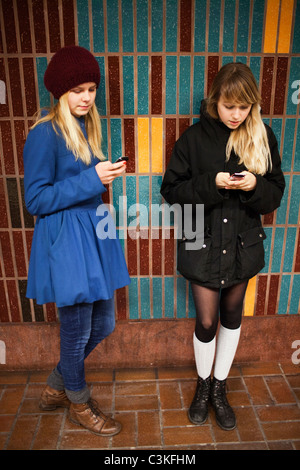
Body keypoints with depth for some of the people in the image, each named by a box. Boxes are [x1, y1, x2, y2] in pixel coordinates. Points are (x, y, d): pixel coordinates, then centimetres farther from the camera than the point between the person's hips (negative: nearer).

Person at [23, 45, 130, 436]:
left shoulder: (87, 127, 11)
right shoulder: (45, 134, -12)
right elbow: (36, 200, -15)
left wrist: (105, 176, 5)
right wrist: (91, 180, -20)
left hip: (94, 233, 8)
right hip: (65, 242, -8)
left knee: (103, 325, 16)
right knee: (77, 330, 9)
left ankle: (56, 386, 41)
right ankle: (79, 404, 38)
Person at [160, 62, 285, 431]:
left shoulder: (262, 137, -1)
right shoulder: (194, 138, -7)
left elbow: (275, 192, 2)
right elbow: (172, 190, -7)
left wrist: (254, 185, -20)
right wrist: (211, 183, -22)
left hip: (243, 242, 3)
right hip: (203, 244, -2)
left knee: (232, 316, 15)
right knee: (206, 321, 4)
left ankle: (220, 388, 38)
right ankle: (203, 386, 35)